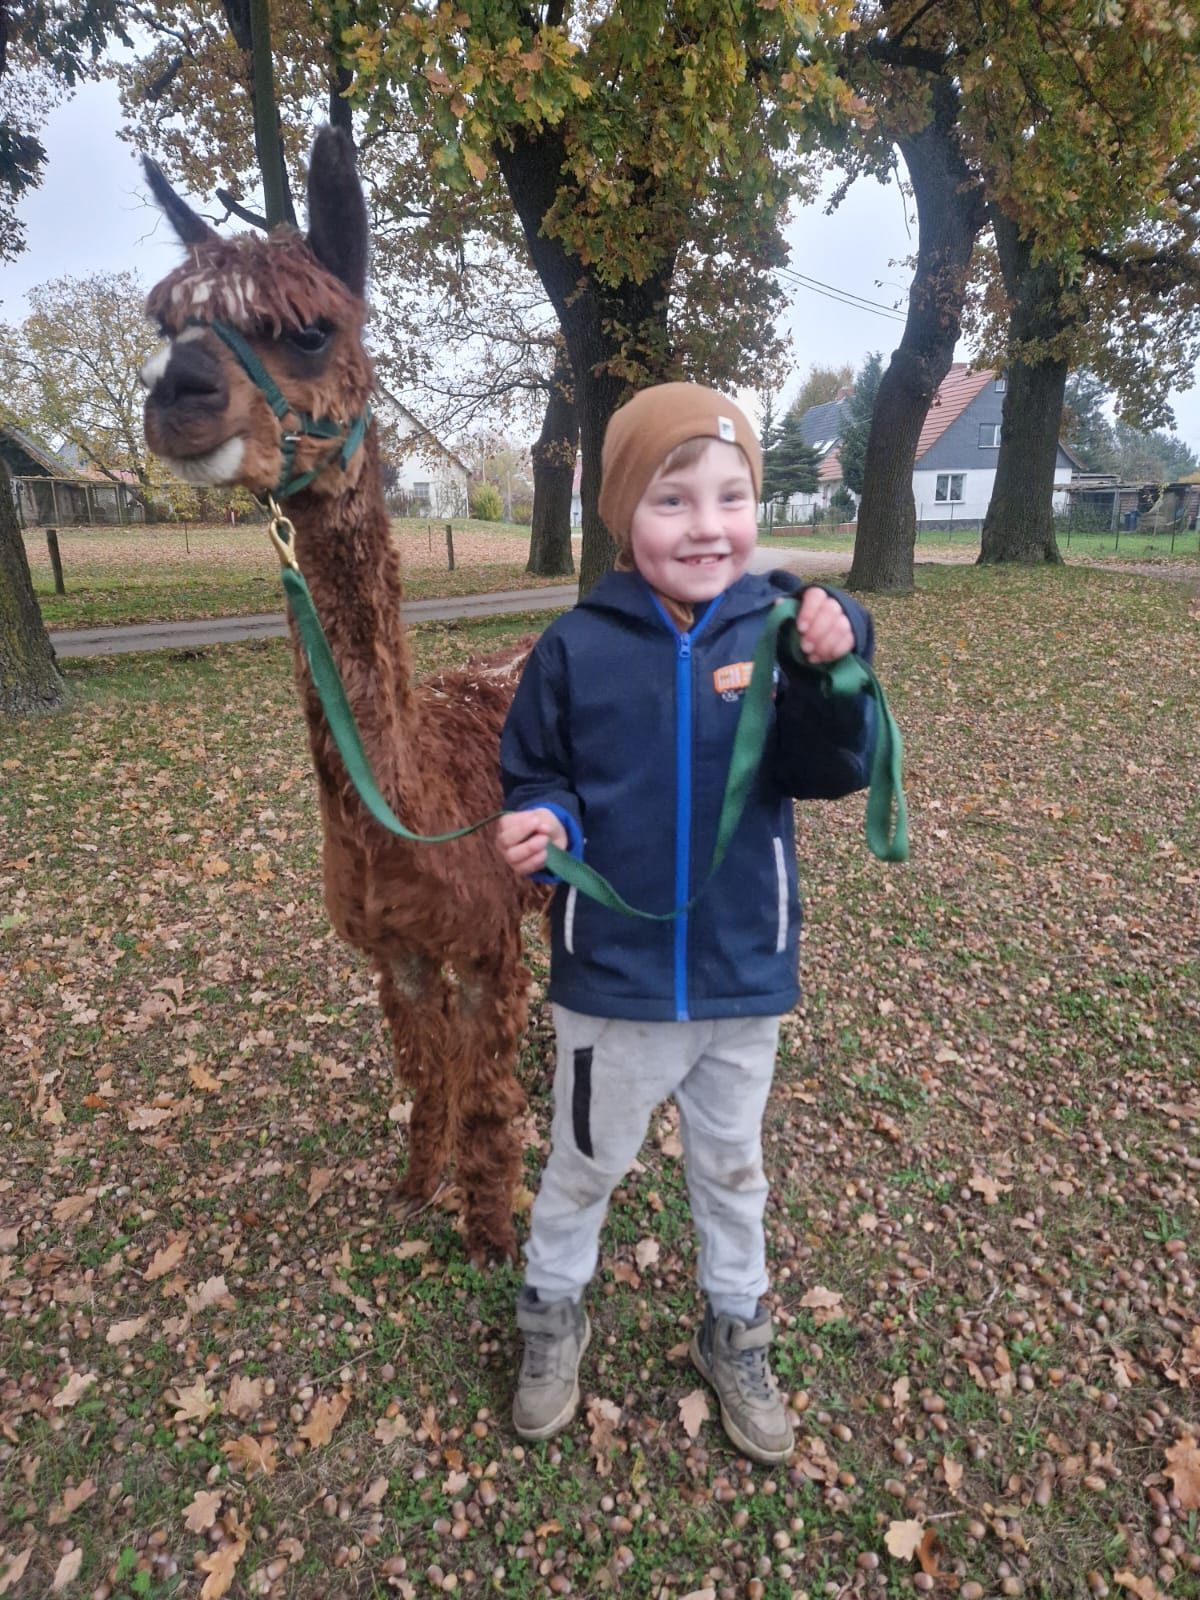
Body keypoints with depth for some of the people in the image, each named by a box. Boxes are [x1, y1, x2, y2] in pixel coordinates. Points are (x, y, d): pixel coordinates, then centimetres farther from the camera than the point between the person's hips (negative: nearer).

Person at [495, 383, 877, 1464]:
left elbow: (831, 773, -14)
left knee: (733, 1164, 24)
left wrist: (831, 668, -31)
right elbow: (535, 778, -2)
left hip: (744, 970, 2)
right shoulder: (578, 648, -12)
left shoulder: (778, 630, -9)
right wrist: (541, 824, -24)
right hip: (613, 973, -1)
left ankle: (736, 1332, 51)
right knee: (589, 1162, 22)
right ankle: (552, 1314, 51)